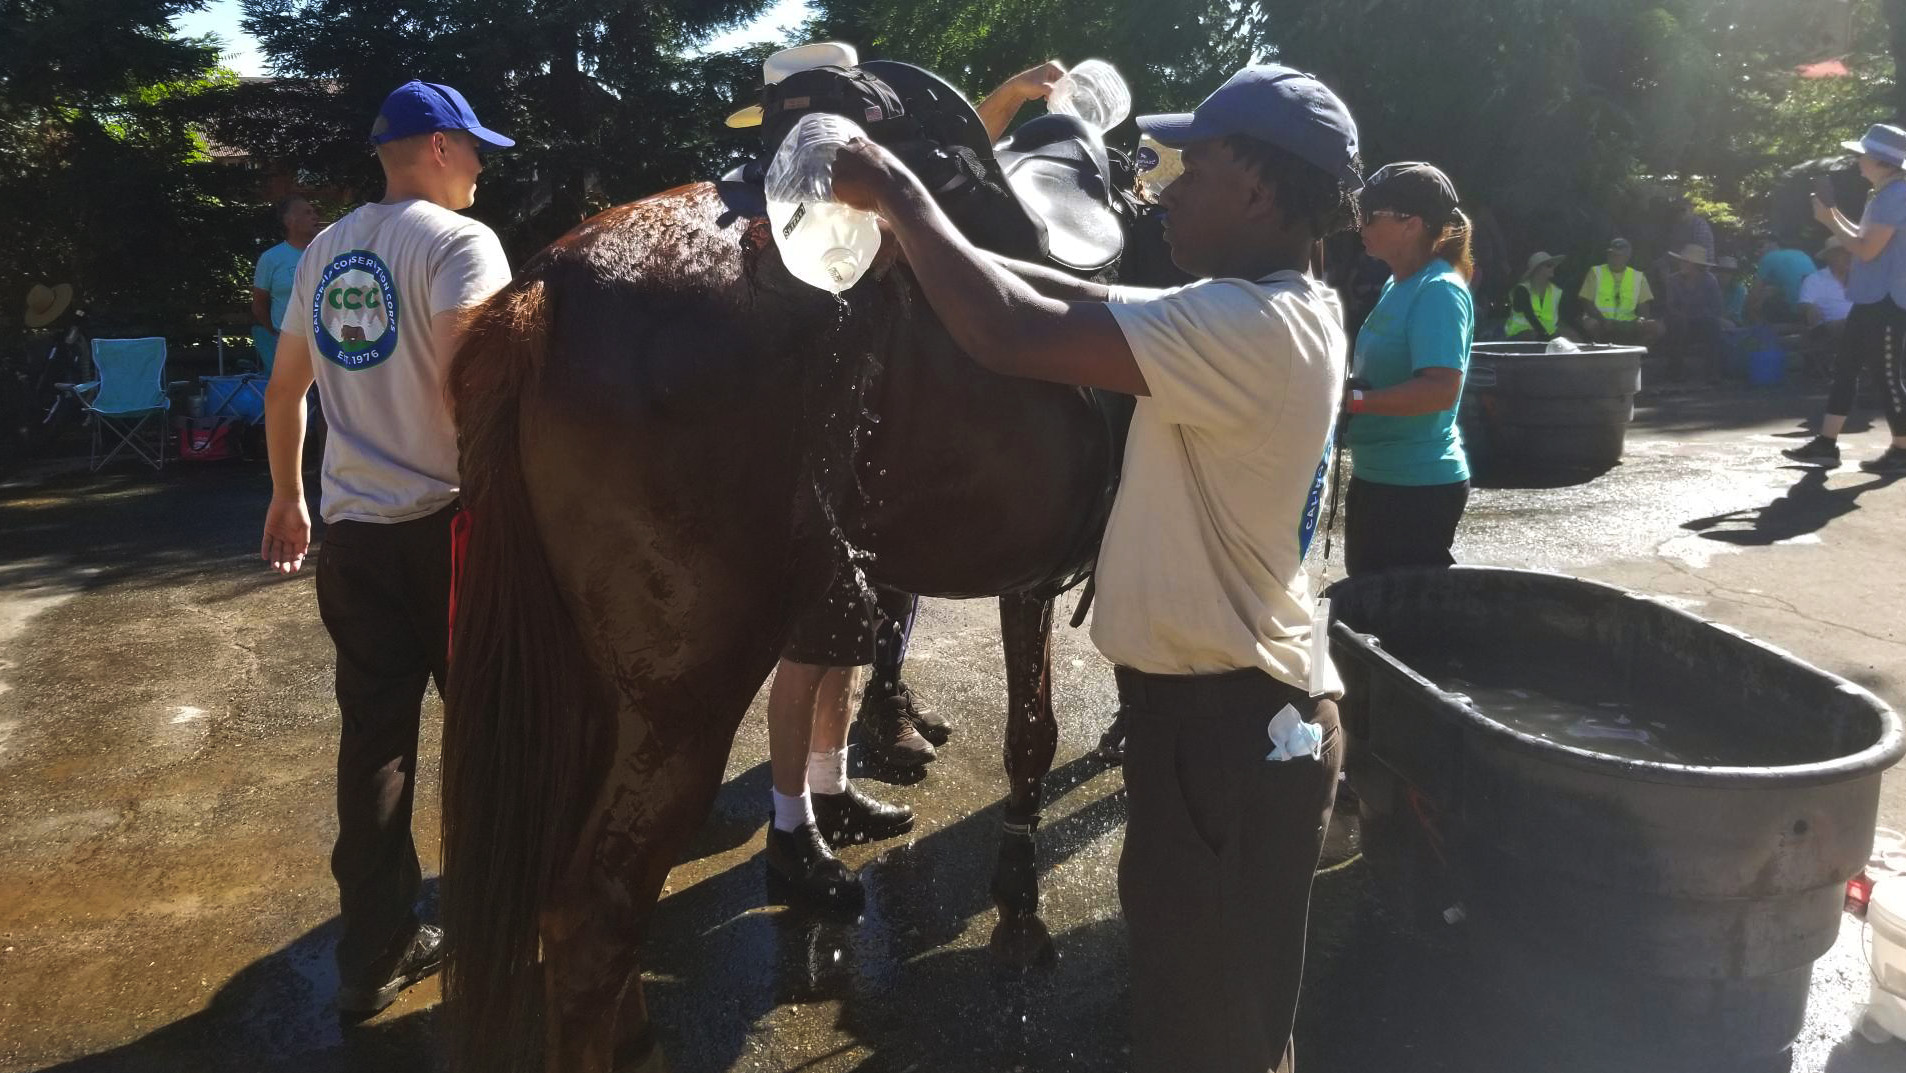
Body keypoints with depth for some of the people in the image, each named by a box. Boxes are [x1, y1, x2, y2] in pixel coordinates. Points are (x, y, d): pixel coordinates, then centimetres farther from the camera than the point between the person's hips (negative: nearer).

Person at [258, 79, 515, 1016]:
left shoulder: (324, 252, 14)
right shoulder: (459, 242, -9)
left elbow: (284, 389, 20)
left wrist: (286, 499, 30)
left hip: (355, 529, 6)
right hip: (451, 520, -6)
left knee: (374, 738, 10)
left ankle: (372, 954, 18)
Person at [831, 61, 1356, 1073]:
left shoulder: (1250, 325, -24)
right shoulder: (1284, 308, 7)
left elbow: (1012, 333, -28)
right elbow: (1086, 297, 9)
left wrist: (899, 193, -13)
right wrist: (922, 231, 4)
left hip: (1226, 728, -9)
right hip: (1240, 711, 9)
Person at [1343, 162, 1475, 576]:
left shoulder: (1440, 291, -18)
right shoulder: (1397, 285, 11)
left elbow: (1441, 389, -28)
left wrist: (1352, 399, -30)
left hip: (1418, 485, -10)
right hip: (1376, 477, 10)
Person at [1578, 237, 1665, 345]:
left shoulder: (1638, 277, 12)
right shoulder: (1596, 272, 5)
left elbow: (1644, 305, 11)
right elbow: (1587, 303, -1)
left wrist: (1642, 318, -14)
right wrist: (1602, 320, -19)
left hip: (1628, 325, 3)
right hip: (1602, 324, -2)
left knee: (1657, 327, -23)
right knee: (1589, 324, -37)